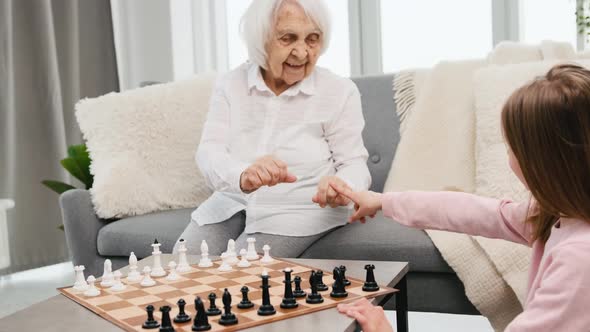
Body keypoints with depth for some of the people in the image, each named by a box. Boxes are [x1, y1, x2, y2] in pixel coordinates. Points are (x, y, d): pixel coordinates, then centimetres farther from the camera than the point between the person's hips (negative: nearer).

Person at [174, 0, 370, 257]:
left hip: (301, 210, -3)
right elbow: (209, 151, -13)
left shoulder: (340, 91, -5)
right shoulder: (230, 85, 0)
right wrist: (242, 176, -37)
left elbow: (354, 163, -6)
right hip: (232, 204, 3)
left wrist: (342, 185, -33)